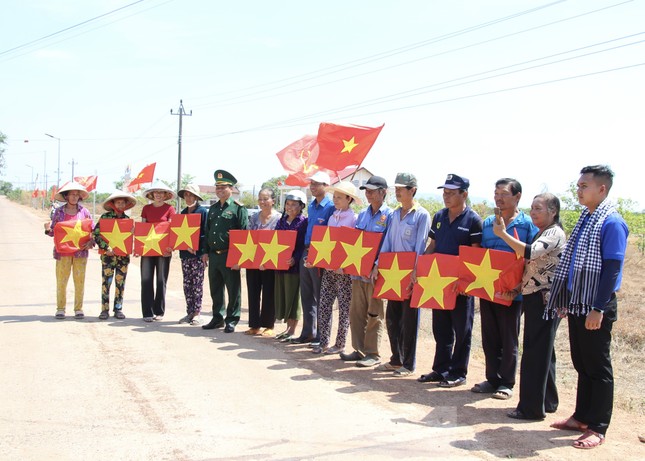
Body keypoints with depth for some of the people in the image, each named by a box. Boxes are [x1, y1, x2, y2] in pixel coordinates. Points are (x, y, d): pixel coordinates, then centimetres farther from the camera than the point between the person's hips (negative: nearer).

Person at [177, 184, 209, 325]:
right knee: (187, 284, 8)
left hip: (198, 254, -6)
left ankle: (197, 313, 3)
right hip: (184, 253, 6)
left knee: (197, 284, -2)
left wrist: (204, 254, -17)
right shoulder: (183, 213, 15)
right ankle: (189, 312, 14)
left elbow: (205, 234, -8)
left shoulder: (203, 212, -4)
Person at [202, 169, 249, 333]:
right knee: (215, 289, 12)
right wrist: (205, 252, 13)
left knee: (233, 289, 1)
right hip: (213, 256, 7)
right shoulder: (213, 208, 16)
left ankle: (231, 320, 10)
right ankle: (218, 318, 23)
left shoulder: (238, 208, -5)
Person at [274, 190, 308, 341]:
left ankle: (292, 330, 8)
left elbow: (305, 245, -11)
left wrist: (295, 258, -24)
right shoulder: (282, 221, 13)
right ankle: (288, 327, 20)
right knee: (281, 295, 10)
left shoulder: (304, 222, -5)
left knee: (293, 296, 0)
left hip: (294, 265, -6)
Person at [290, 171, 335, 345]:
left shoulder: (331, 207, -11)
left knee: (320, 296, -1)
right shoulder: (311, 206, 15)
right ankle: (308, 332, 20)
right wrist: (305, 250, 16)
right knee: (306, 295, 12)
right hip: (306, 253, 8)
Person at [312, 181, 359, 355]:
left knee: (344, 307, 3)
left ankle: (340, 345, 10)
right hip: (328, 266, 6)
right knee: (324, 304, 5)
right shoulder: (332, 216, 12)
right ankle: (324, 342, 12)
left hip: (344, 268, -6)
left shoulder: (353, 219, -7)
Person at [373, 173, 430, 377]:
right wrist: (378, 265, 1)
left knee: (408, 319, 0)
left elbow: (420, 247, -12)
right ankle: (396, 359, 21)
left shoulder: (422, 215, -8)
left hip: (411, 274, -7)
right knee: (392, 316, 10)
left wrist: (415, 272, -18)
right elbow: (387, 241, 11)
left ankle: (408, 364, 9)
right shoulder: (395, 214, 13)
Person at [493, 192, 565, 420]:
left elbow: (530, 253, -28)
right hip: (535, 299, 10)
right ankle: (547, 402, 26)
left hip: (545, 300, -10)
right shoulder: (541, 234, 17)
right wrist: (517, 288, 12)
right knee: (542, 352, 15)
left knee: (535, 353, -6)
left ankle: (531, 407, 0)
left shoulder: (555, 233, -12)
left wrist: (503, 234, -27)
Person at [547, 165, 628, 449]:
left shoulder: (612, 223, -14)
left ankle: (597, 429, 10)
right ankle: (582, 417, 27)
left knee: (598, 367, 1)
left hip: (596, 308, -8)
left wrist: (598, 309, -21)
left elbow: (612, 269, -18)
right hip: (577, 304, 8)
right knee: (581, 364, 15)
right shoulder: (585, 219, 12)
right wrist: (565, 301, 15)